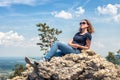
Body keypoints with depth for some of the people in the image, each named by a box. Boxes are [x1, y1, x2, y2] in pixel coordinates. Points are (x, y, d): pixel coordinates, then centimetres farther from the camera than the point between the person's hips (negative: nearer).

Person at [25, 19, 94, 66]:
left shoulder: (88, 35, 3)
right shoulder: (77, 33, 26)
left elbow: (87, 47, 0)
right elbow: (69, 42, 19)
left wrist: (78, 46, -12)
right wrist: (71, 44, -5)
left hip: (75, 51, -7)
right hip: (69, 49, 7)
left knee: (56, 43, -23)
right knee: (53, 54, -14)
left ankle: (45, 60, -30)